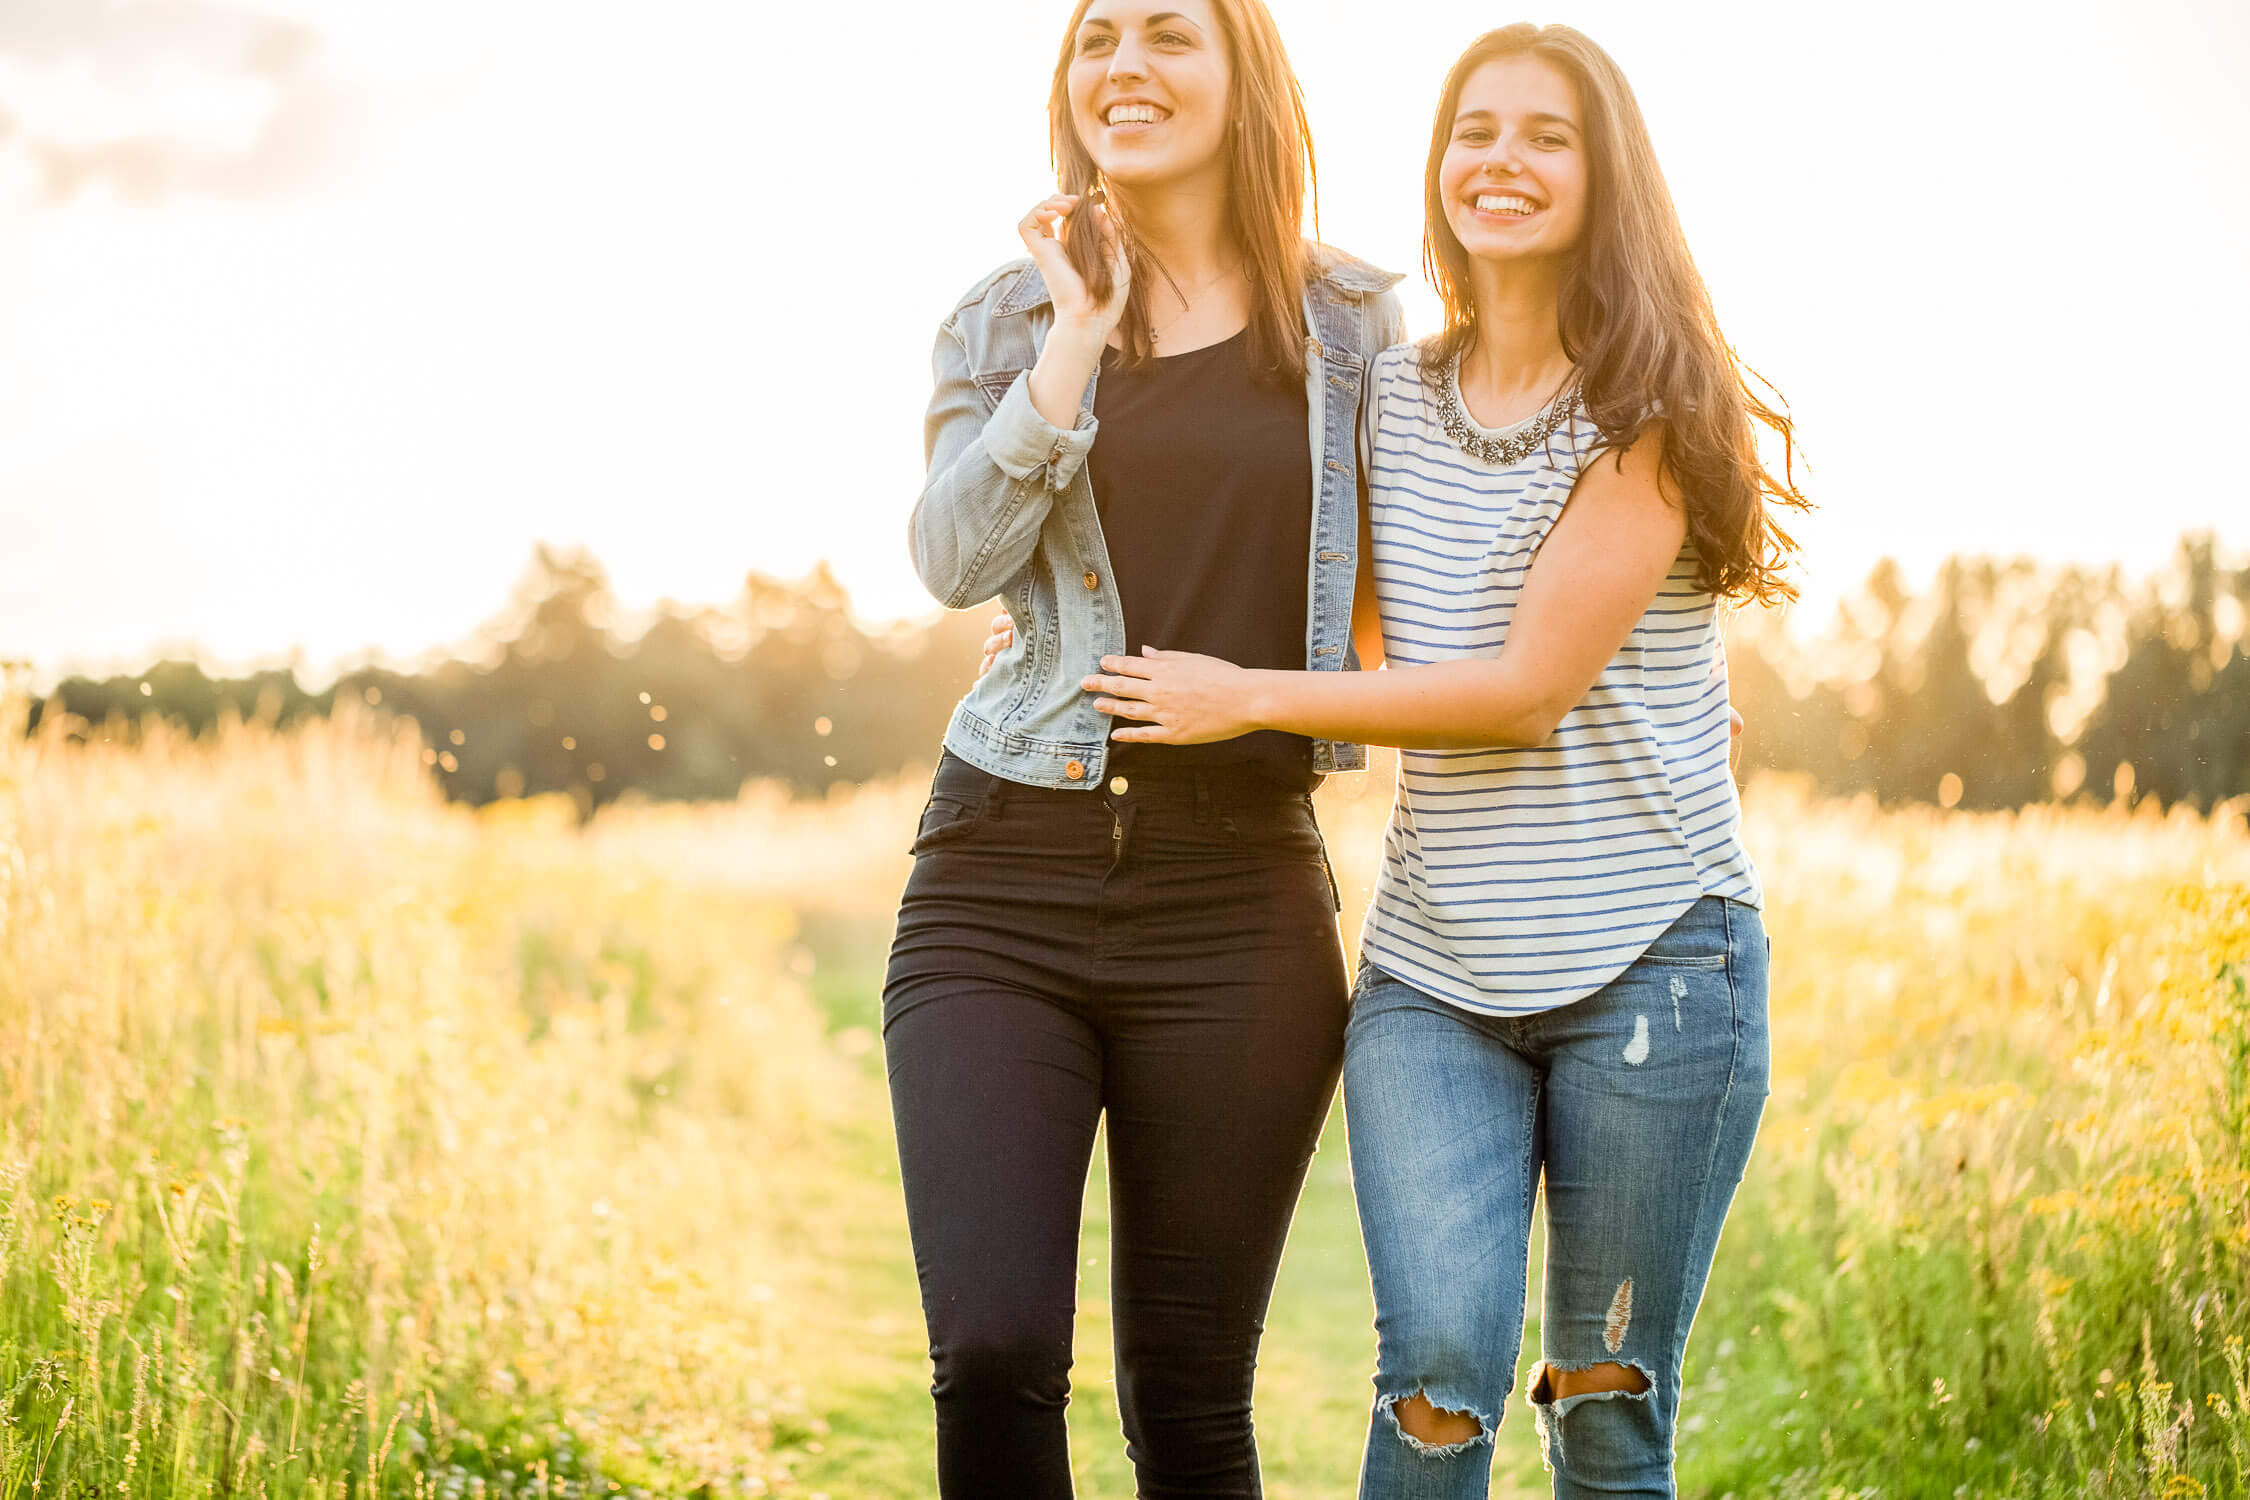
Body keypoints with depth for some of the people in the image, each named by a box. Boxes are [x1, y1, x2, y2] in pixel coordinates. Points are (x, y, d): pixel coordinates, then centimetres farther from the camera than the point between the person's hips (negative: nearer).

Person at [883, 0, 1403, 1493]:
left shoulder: (1354, 322, 8)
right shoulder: (1010, 318, 10)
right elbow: (956, 560, -5)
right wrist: (1077, 338, -9)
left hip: (1239, 896, 0)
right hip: (1006, 878, 0)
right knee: (995, 1357, -11)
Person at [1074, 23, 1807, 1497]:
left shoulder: (1654, 406, -5)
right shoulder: (1388, 399, 9)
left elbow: (1530, 686, -13)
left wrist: (1248, 699, -10)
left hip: (1648, 956, -3)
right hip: (1433, 969, 3)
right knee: (1438, 1375, -14)